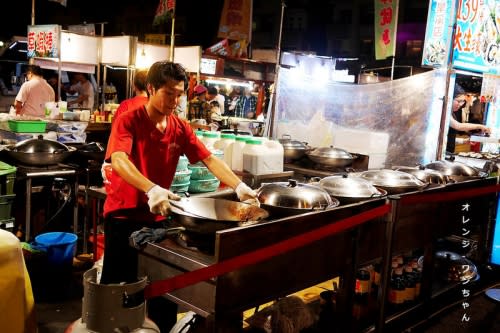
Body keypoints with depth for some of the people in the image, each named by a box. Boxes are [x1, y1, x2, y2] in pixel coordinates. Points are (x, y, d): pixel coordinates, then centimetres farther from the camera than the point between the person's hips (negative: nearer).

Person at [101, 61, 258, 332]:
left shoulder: (181, 128, 0)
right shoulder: (128, 121, -15)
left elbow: (209, 160, -4)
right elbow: (118, 160, -30)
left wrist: (239, 186, -20)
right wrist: (151, 189, -47)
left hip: (158, 215, 4)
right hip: (123, 213, -4)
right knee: (118, 284, 6)